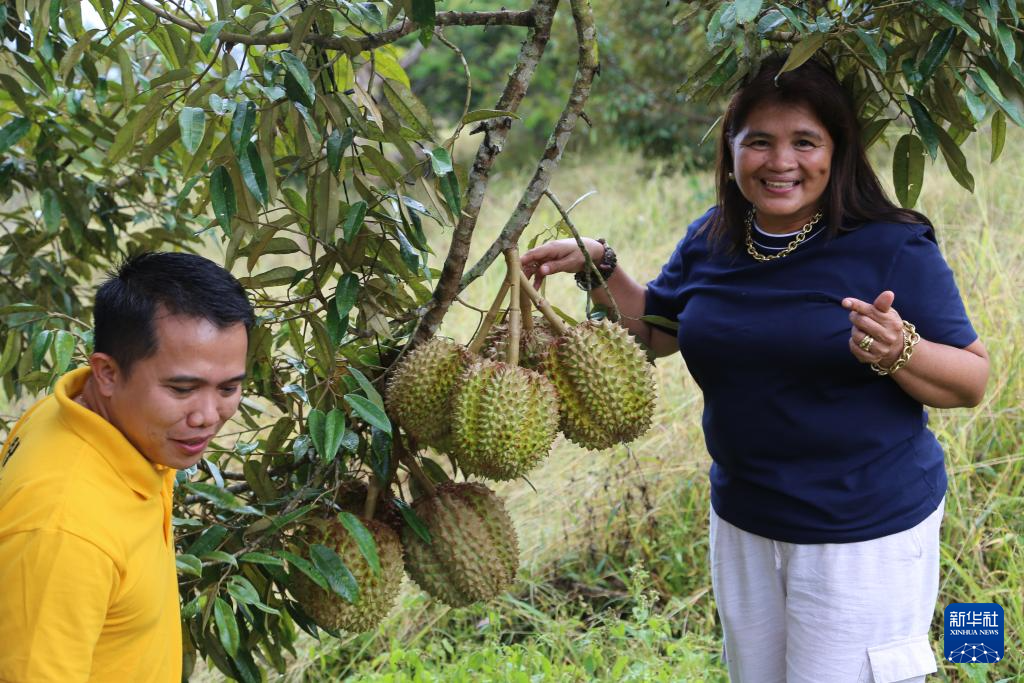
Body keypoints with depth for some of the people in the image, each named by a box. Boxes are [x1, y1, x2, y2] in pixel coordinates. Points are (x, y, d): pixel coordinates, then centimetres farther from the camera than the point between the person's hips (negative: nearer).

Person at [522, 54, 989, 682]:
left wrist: (899, 352, -31)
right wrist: (596, 266, 1)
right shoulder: (711, 241, 0)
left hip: (865, 536, -5)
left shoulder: (892, 247, -15)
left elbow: (973, 383, -12)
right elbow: (655, 330, 16)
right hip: (742, 524, 6)